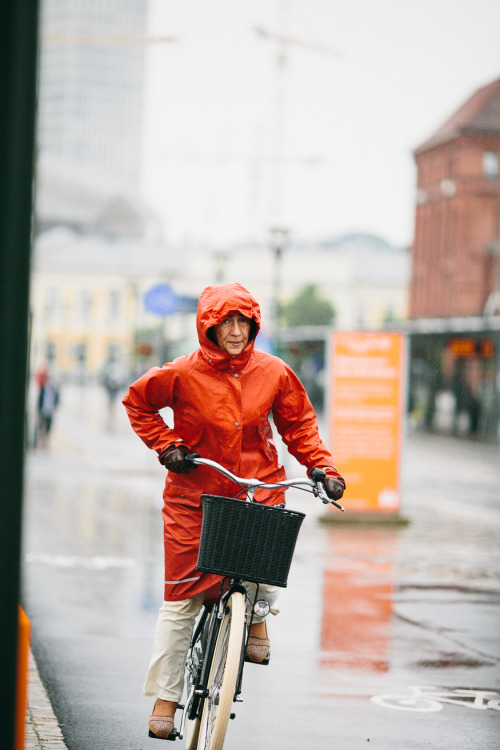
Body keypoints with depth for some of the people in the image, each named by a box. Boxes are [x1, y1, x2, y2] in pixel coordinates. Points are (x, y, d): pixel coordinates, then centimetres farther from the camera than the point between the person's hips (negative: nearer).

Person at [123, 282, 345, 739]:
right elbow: (138, 402, 7)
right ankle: (166, 696, 15)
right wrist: (166, 446, -3)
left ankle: (258, 617, 7)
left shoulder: (272, 373, -4)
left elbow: (299, 426, 8)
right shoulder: (183, 374, -9)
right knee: (182, 599, 1)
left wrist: (323, 468, -3)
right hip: (195, 493, -1)